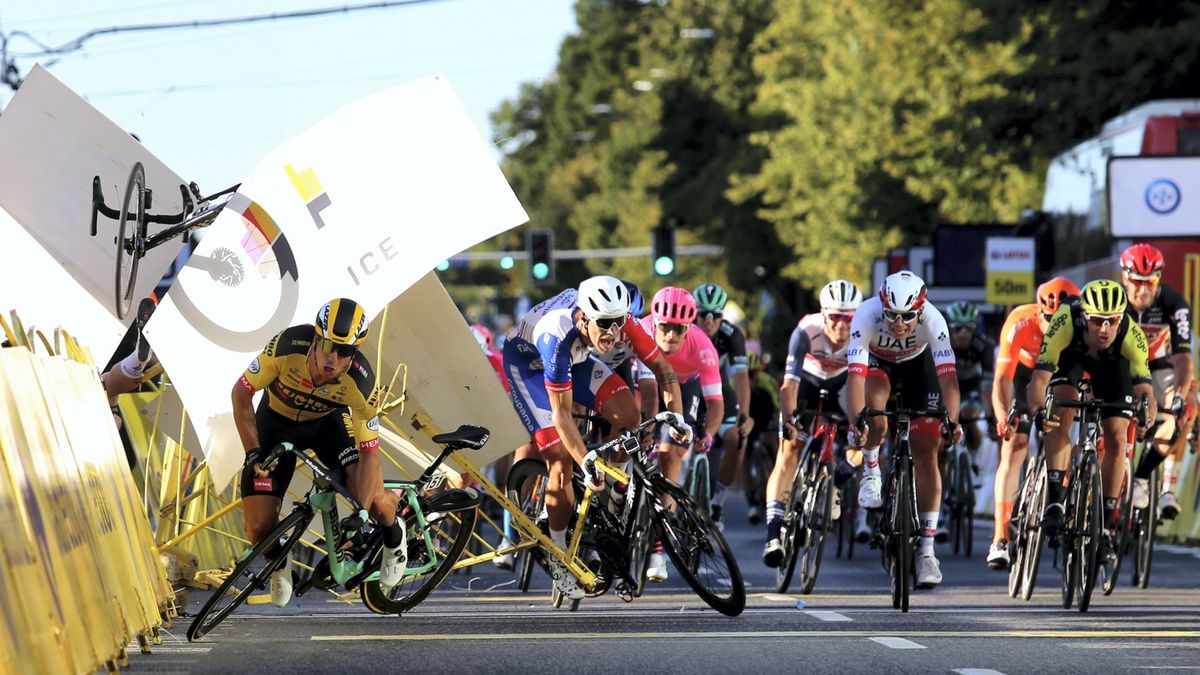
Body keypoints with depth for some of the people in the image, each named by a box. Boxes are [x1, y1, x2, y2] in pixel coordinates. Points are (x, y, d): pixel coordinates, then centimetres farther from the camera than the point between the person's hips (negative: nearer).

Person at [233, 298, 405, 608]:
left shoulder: (361, 382, -34)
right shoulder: (288, 347, -36)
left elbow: (369, 452, -25)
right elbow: (241, 394, -20)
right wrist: (253, 453, -25)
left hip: (327, 423, 0)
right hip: (276, 423, 0)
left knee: (375, 500, -22)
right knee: (260, 529, -11)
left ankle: (394, 535, 17)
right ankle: (279, 563, 28)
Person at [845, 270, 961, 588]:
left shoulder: (932, 320, -35)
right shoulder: (867, 315, -36)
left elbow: (948, 376, -41)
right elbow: (856, 374, -43)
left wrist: (952, 421, -56)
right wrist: (857, 421, -56)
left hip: (917, 364, 0)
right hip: (877, 362, 0)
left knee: (926, 455, -8)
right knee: (874, 410, -35)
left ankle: (926, 549, -2)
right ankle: (871, 470, -4)